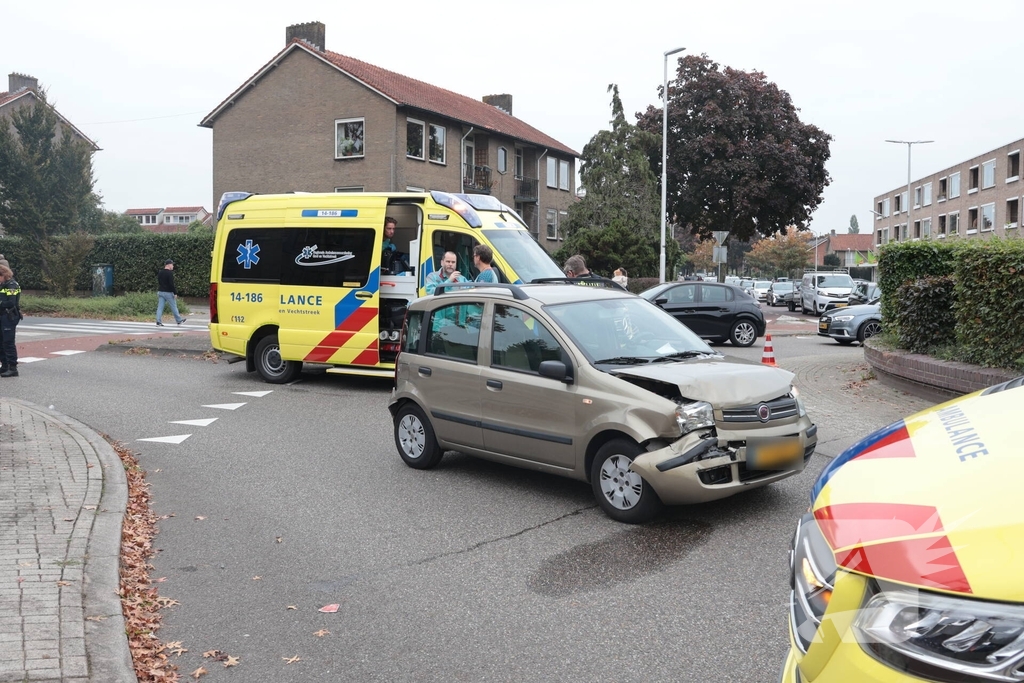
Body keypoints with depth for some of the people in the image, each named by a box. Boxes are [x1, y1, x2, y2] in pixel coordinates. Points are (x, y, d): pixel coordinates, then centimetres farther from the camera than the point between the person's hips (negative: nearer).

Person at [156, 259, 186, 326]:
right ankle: (179, 320, 15)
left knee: (160, 307, 3)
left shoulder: (160, 273, 12)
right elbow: (171, 284, -19)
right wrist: (175, 293, -16)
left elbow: (158, 283, 19)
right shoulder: (170, 273, -14)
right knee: (174, 307, 4)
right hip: (168, 293, -7)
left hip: (160, 292, 7)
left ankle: (158, 321, -5)